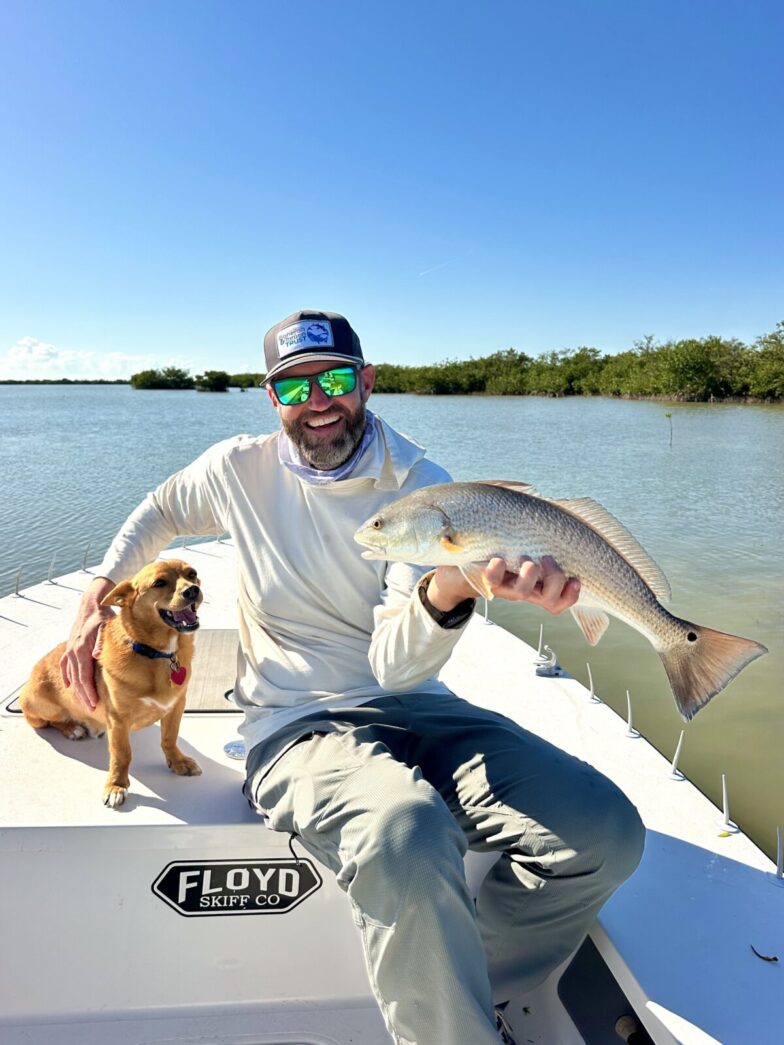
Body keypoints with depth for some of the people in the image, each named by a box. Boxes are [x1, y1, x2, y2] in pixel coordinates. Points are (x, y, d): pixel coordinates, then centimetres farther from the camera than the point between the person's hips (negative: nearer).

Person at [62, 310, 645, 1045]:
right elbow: (160, 511, 24)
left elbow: (394, 665, -15)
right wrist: (96, 599, 11)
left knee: (604, 830, -20)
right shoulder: (240, 468, 0)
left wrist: (450, 590, -37)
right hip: (296, 727, -2)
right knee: (406, 841, -38)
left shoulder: (424, 488, -4)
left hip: (414, 709, 3)